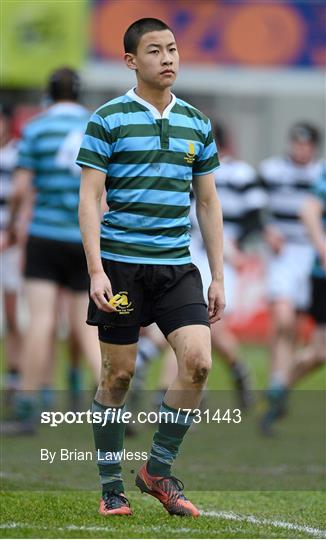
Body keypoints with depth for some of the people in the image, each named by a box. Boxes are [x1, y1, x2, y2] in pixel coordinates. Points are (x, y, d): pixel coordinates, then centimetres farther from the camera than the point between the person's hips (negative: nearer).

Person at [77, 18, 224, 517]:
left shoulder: (196, 124, 11)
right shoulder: (108, 120, -3)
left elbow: (208, 202, 15)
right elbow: (89, 199, -6)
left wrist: (218, 276, 11)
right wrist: (96, 270, -16)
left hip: (177, 266, 4)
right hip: (121, 265, -3)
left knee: (197, 360, -12)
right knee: (118, 376, 1)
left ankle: (158, 470, 4)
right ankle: (111, 485, 13)